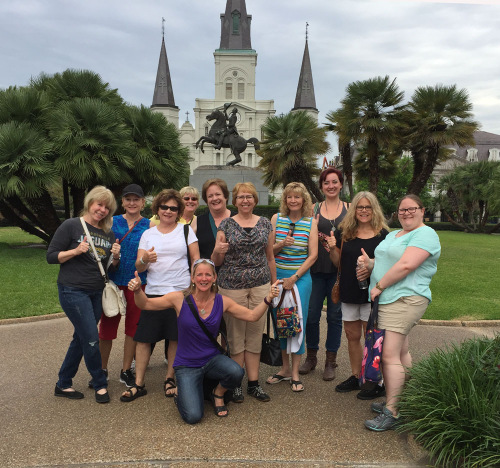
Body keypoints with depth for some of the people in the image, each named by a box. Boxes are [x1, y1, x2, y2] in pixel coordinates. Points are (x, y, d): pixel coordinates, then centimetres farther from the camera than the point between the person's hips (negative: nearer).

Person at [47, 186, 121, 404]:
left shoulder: (109, 234, 9)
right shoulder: (72, 226, -7)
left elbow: (112, 268, 13)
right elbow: (51, 256, -7)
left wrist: (115, 257, -8)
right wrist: (75, 251, -20)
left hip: (96, 293, 6)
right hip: (73, 291, -6)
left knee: (81, 339, 13)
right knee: (91, 339, -5)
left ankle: (63, 385, 29)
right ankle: (100, 384, 15)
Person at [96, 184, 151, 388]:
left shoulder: (149, 225, 2)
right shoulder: (112, 222, 4)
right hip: (113, 281, 0)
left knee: (133, 327, 9)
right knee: (107, 326, 5)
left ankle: (126, 370, 25)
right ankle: (102, 370, 24)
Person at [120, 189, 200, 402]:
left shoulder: (185, 230, 5)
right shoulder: (148, 234, 10)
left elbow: (196, 259, 5)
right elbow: (138, 267, 6)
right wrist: (145, 260, -17)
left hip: (181, 291, -1)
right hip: (153, 292, 2)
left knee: (176, 337, 6)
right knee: (143, 338, 1)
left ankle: (169, 379, 24)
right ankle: (138, 384, 15)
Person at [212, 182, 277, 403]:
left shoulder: (265, 224, 8)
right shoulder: (226, 224, 2)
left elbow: (270, 257, 14)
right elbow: (217, 261, 2)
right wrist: (218, 251, -20)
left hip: (260, 285, 2)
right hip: (232, 286, -2)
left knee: (255, 334, 7)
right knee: (235, 335, 3)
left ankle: (253, 383, 20)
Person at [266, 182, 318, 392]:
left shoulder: (311, 222, -1)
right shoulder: (276, 218, 4)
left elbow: (313, 255, -4)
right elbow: (269, 250, 4)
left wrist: (294, 277, -11)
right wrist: (281, 244, -17)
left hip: (300, 278, -2)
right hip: (277, 276, 2)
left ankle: (295, 373, 14)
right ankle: (285, 368, 24)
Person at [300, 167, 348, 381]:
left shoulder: (349, 209, 5)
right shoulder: (314, 209, 7)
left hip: (339, 269, -1)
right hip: (317, 268, 1)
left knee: (335, 314, 7)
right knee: (311, 313, 4)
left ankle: (330, 361, 21)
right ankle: (311, 356, 24)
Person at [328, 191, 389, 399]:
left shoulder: (382, 234, -4)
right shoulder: (344, 232, 5)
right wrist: (332, 248, -8)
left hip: (372, 292, -4)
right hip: (349, 292, 4)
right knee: (352, 335, 14)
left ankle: (376, 382, 18)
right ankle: (356, 376, 30)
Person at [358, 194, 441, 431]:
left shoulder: (425, 234, -10)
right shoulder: (392, 235, 20)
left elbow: (406, 265, -21)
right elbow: (383, 261, 22)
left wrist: (379, 286, -14)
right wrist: (369, 263, -2)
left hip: (405, 300, -9)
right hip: (387, 299, 9)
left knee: (390, 356, -12)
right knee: (401, 352, 15)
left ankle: (391, 412, -5)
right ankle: (398, 401, 25)